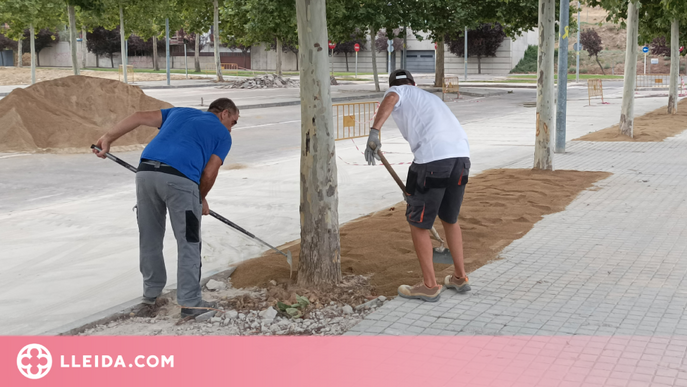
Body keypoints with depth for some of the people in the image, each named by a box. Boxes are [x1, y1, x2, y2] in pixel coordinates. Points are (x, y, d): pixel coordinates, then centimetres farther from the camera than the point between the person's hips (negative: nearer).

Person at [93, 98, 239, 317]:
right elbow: (209, 173, 8)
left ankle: (151, 291, 32)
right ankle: (190, 302, 7)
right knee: (188, 243, 7)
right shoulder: (223, 134, 18)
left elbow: (140, 117, 21)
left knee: (149, 238, 19)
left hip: (146, 172, 5)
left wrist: (108, 138, 21)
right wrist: (201, 199, 25)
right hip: (180, 178, -5)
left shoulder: (180, 112, 31)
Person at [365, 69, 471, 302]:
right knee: (450, 219, 25)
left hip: (433, 158, -7)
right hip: (461, 156, 7)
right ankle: (460, 277, 35)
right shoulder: (430, 97, 36)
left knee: (418, 223, 9)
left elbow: (390, 99, -11)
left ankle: (430, 285, 17)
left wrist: (374, 132, -25)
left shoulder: (397, 91, 16)